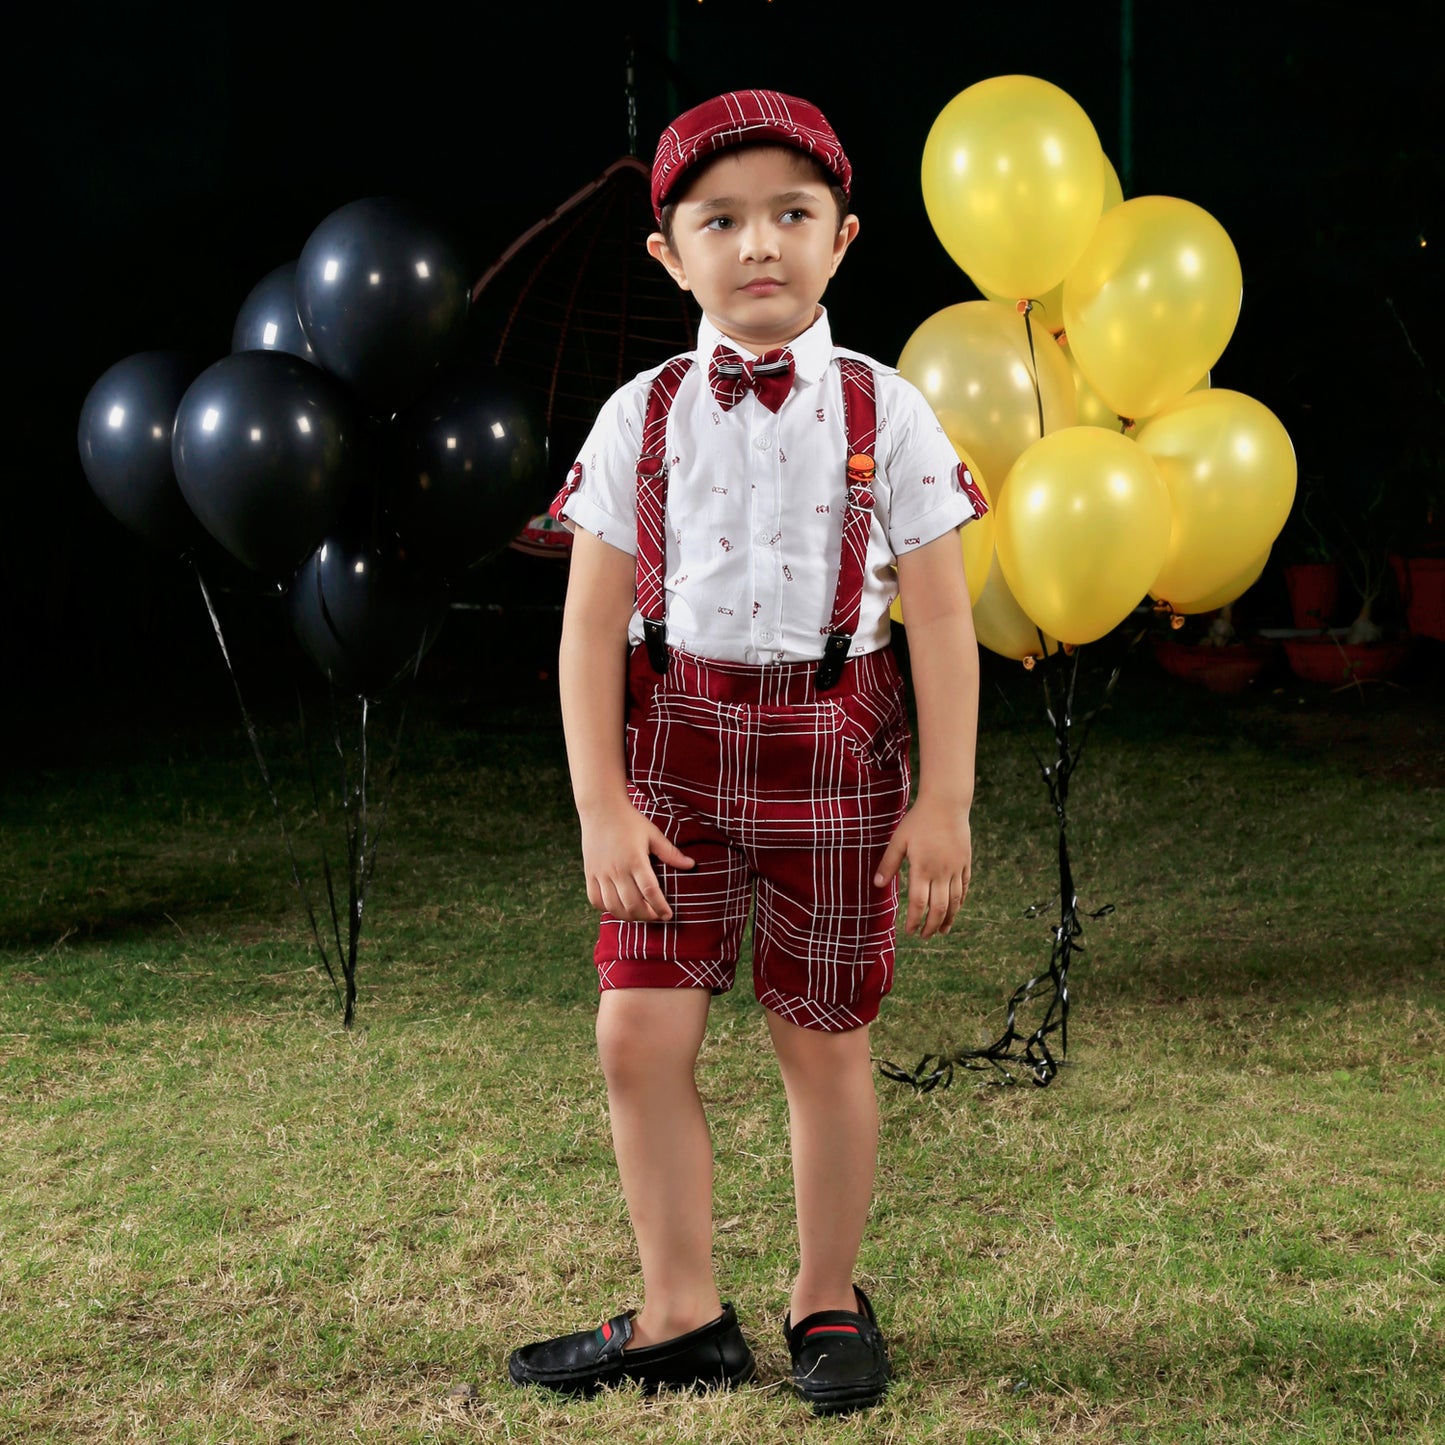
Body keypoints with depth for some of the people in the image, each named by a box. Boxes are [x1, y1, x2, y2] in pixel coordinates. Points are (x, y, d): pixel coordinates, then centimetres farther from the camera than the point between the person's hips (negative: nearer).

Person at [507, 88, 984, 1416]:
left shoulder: (884, 412, -2)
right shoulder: (643, 415, 0)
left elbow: (940, 619, -2)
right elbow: (593, 620, -1)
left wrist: (944, 803, -5)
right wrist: (603, 807, -7)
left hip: (834, 741, -1)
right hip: (675, 740, 1)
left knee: (824, 1040, 8)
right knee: (640, 1034, -2)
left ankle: (829, 1304, 26)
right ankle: (682, 1314, 14)